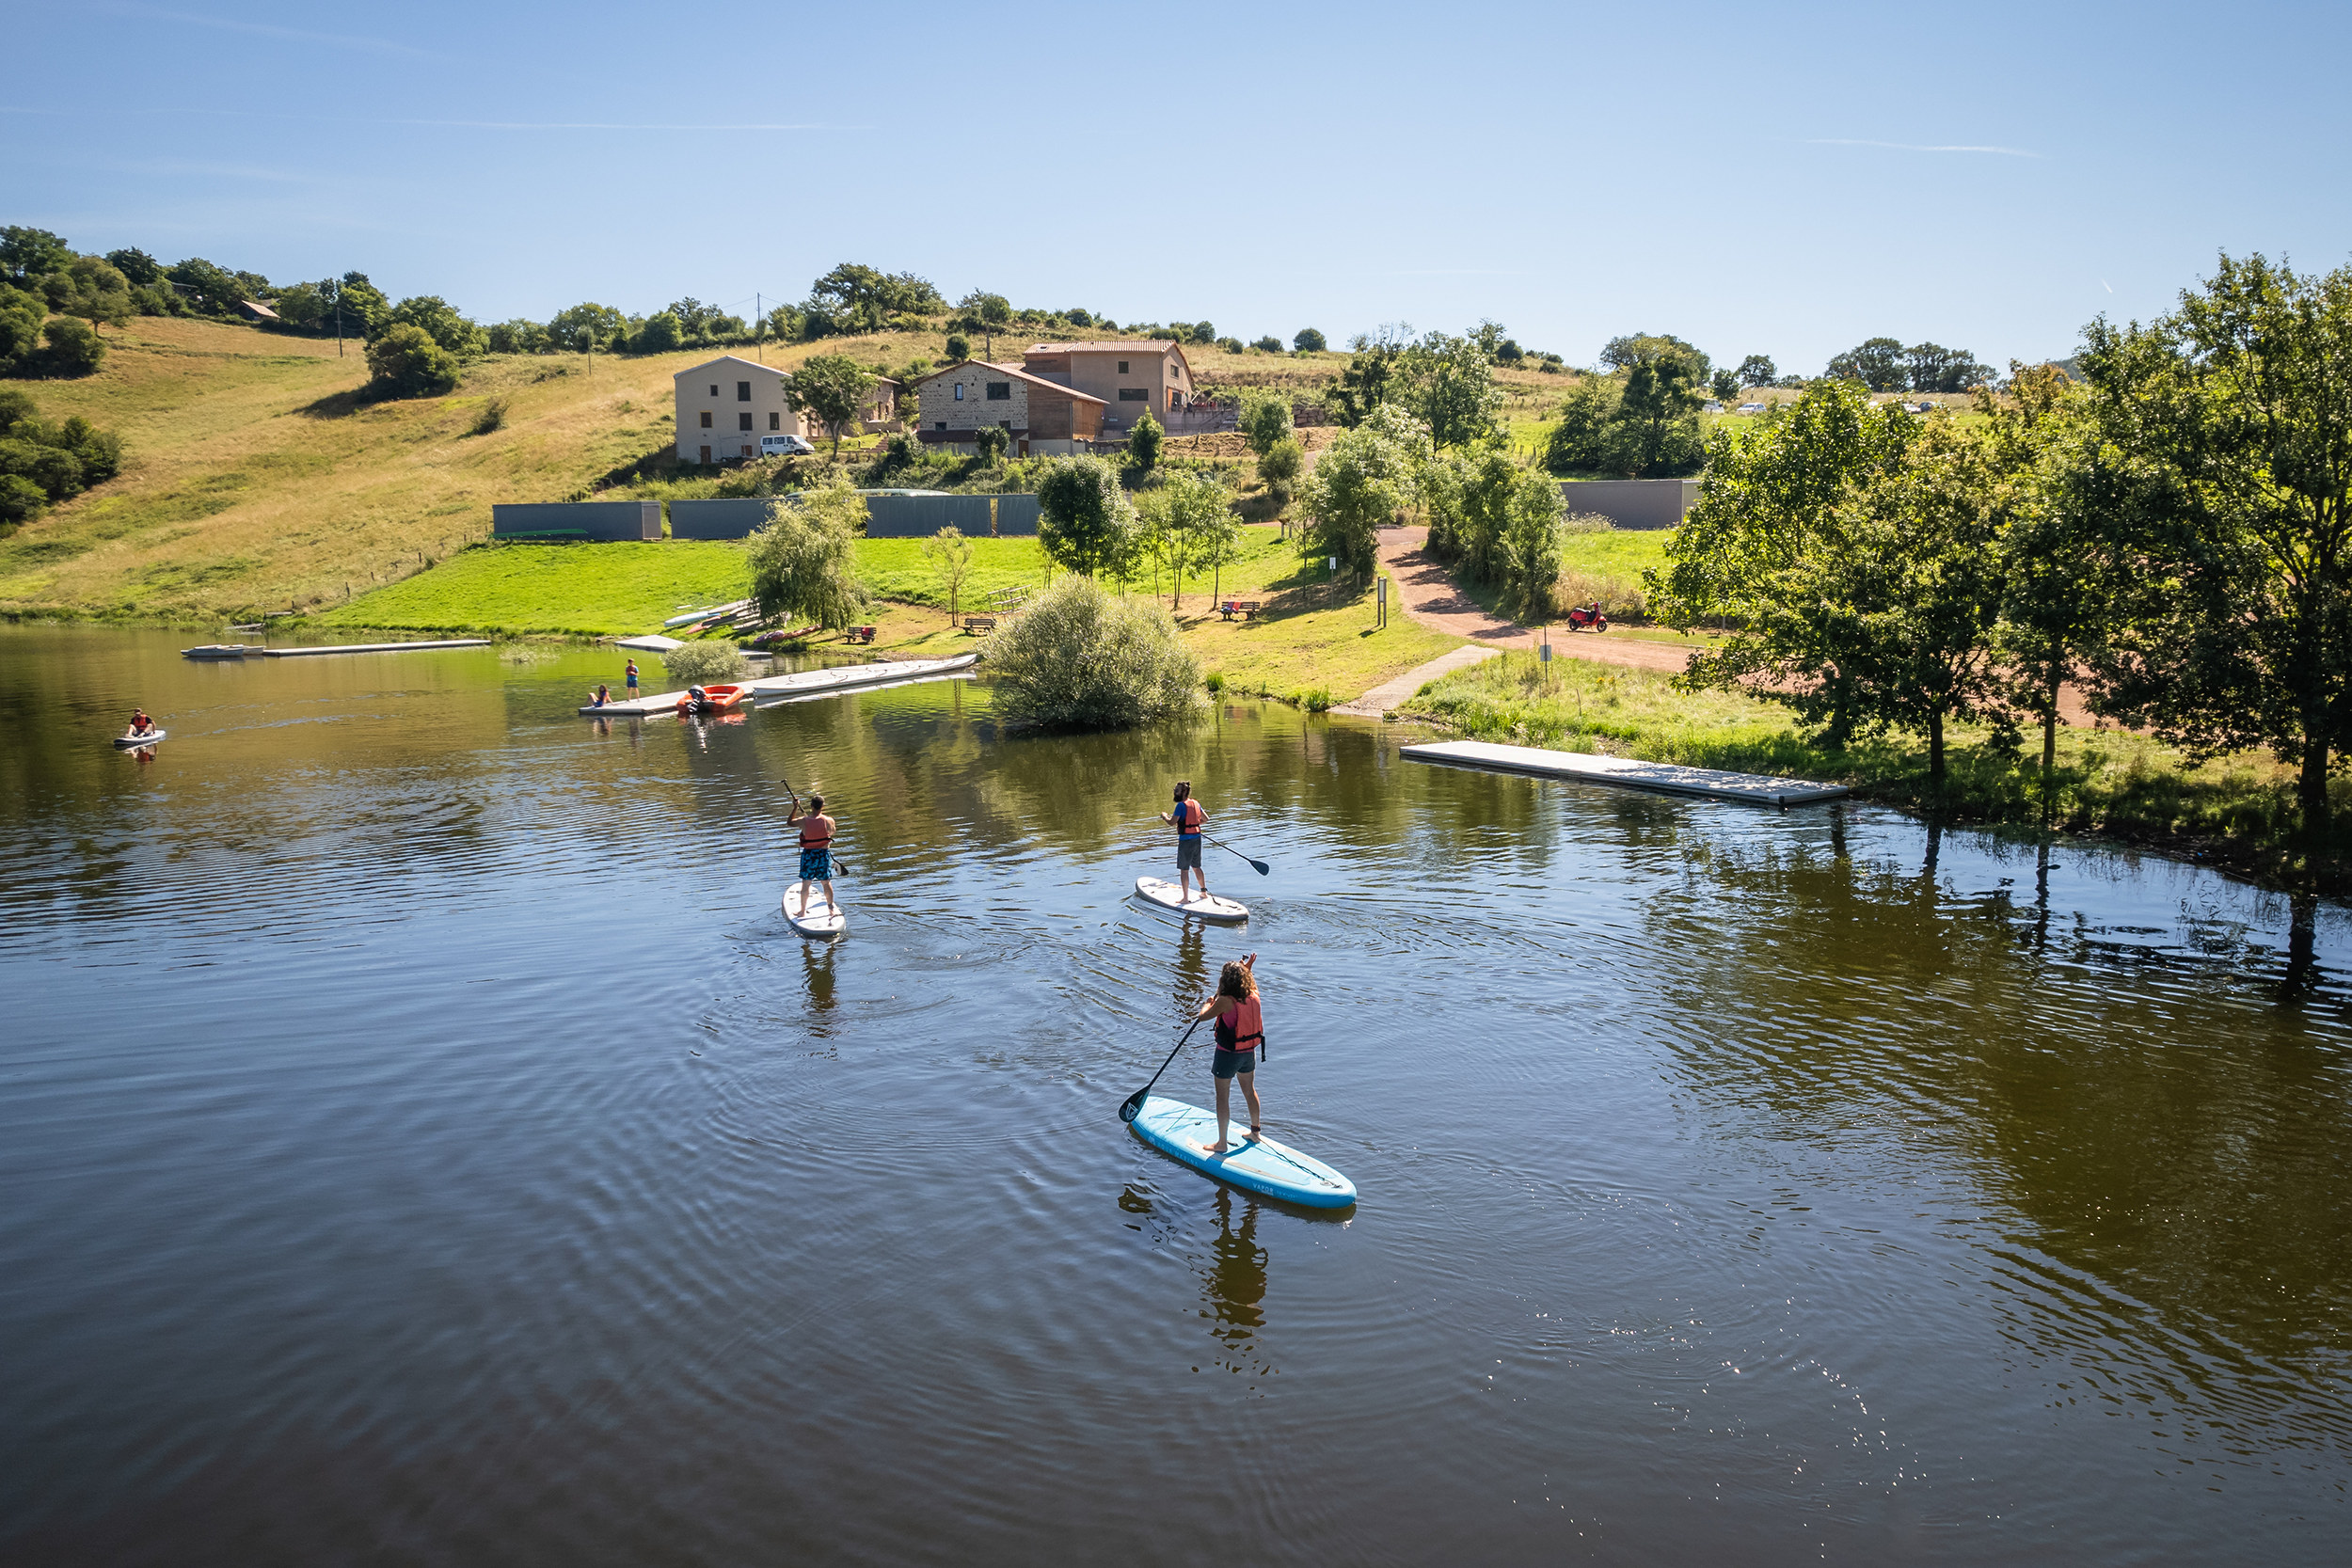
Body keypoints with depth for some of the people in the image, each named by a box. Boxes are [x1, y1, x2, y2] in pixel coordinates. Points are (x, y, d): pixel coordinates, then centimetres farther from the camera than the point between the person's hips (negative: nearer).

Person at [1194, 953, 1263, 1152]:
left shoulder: (1225, 1001, -23)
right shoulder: (1253, 996, -5)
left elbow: (1203, 1016, -10)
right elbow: (1248, 980, 20)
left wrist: (1208, 1003, 9)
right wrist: (1247, 967, 31)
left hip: (1228, 1054, -7)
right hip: (1249, 1052, 7)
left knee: (1222, 1096, 4)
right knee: (1249, 1091, 24)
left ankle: (1222, 1143, 10)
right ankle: (1255, 1130, 41)